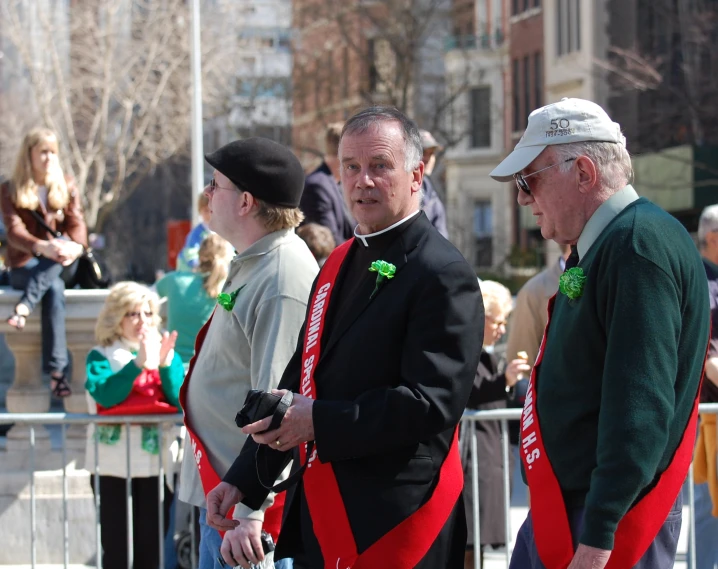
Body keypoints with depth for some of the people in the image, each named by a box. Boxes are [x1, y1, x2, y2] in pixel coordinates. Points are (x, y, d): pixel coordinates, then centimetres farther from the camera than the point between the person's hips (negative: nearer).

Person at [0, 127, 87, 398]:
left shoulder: (67, 190, 12)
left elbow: (77, 226, -2)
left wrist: (75, 247, -30)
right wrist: (42, 247, -37)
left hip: (59, 266, 3)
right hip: (24, 267, -3)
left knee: (64, 243, -34)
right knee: (54, 290, -37)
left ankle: (24, 307, -44)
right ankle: (56, 371, -45)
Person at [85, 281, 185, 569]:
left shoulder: (167, 353, 10)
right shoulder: (101, 356, 3)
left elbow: (179, 401, -5)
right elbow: (105, 396, -16)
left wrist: (165, 364, -19)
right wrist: (139, 363, -25)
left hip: (157, 463, 2)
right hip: (113, 467, -2)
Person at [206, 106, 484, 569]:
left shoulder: (443, 275, -12)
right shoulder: (340, 264, 15)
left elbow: (433, 402, -21)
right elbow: (299, 381, 19)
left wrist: (320, 421, -22)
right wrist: (244, 483, 13)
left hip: (394, 527, -8)